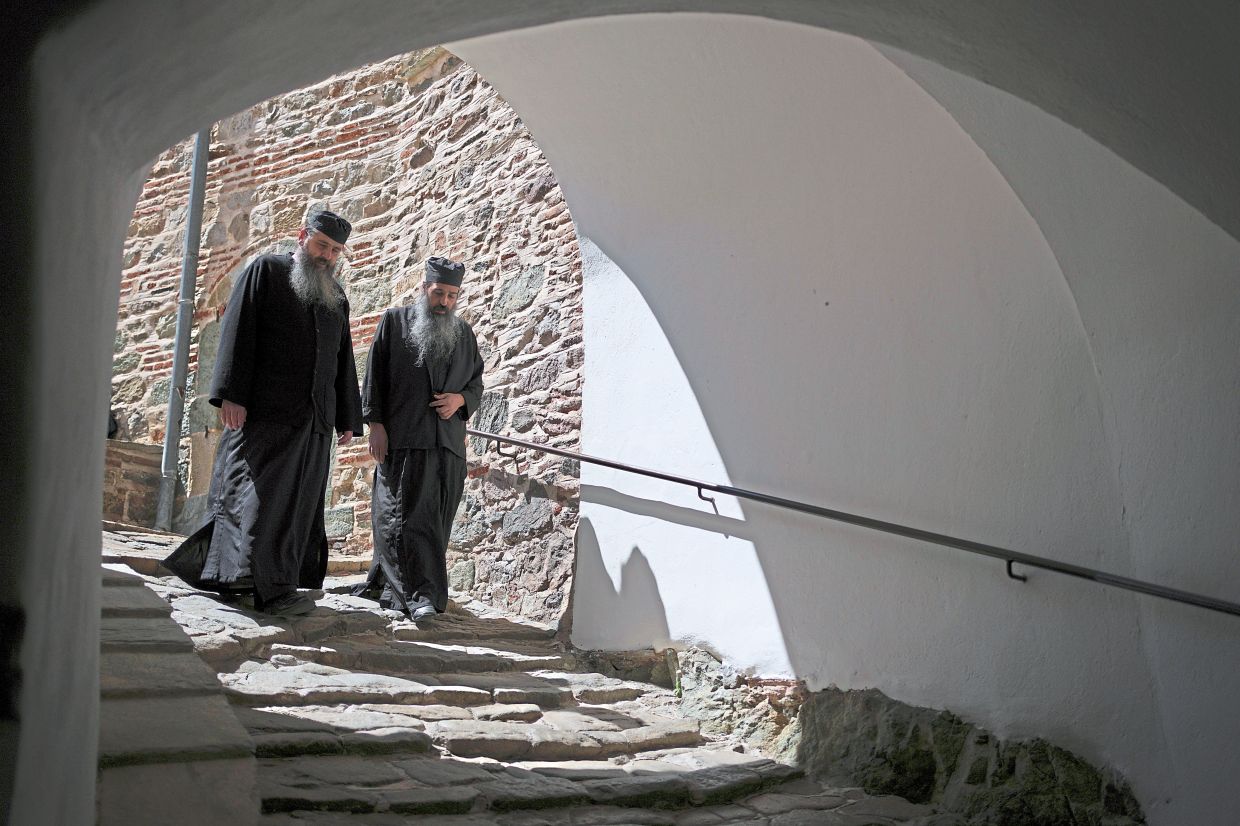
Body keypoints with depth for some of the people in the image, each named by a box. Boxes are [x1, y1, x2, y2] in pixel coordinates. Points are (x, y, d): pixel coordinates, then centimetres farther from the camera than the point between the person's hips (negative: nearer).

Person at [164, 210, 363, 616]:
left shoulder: (336, 297, 20)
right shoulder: (266, 270, 4)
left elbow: (344, 361, 21)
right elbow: (237, 331, -5)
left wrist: (348, 418, 14)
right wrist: (231, 393, -15)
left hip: (315, 420, 6)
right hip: (266, 411, -6)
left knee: (300, 503, 2)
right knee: (263, 494, -11)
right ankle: (274, 586, -14)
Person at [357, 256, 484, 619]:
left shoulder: (464, 333, 18)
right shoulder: (394, 321, 8)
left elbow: (476, 382, 22)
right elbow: (374, 375, 4)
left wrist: (460, 399, -1)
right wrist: (375, 423, -6)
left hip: (448, 442, 4)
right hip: (403, 438, -4)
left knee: (435, 520, 3)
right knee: (409, 514, -9)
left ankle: (393, 586, 14)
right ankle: (421, 594, -11)